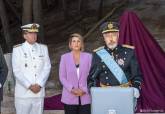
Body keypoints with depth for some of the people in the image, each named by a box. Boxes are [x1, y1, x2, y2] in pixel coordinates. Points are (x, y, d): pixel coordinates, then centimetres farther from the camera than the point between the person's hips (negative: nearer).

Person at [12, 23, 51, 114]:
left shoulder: (43, 48, 10)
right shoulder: (17, 49, 0)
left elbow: (47, 68, 5)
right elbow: (17, 71, -6)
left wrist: (39, 84, -7)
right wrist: (30, 86, -11)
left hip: (39, 91, 3)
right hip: (23, 92, -3)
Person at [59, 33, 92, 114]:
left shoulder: (88, 56, 4)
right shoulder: (64, 57, 3)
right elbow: (62, 77, 1)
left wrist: (84, 90, -9)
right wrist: (72, 89, -11)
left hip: (85, 97, 0)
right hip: (69, 98, 0)